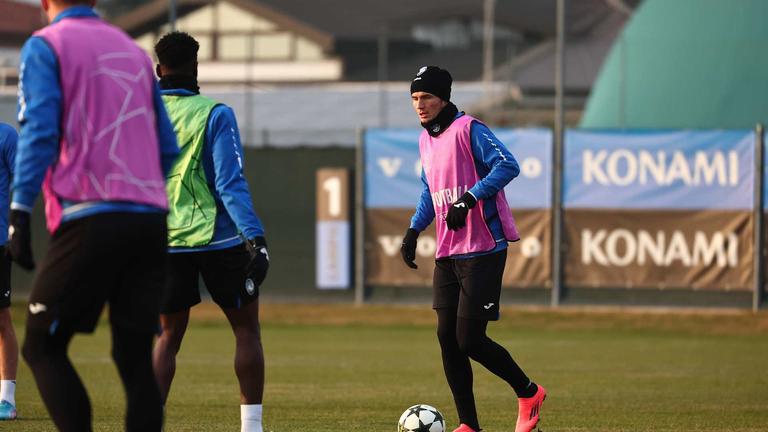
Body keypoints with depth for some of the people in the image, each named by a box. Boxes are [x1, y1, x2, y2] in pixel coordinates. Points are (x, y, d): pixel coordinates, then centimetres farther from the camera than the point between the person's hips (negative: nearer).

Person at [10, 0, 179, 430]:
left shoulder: (45, 47, 2)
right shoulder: (135, 52, 20)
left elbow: (39, 132, -10)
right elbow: (167, 148, 18)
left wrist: (20, 215, -11)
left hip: (89, 221, -5)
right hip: (150, 222, 5)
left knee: (42, 347, 3)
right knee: (136, 358, 6)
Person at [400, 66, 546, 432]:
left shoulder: (468, 129, -11)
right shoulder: (426, 140, 14)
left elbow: (507, 165, -23)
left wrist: (469, 199, -29)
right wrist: (414, 230, 16)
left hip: (482, 252, -8)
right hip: (447, 254, 8)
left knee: (470, 340, -9)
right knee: (447, 338, 3)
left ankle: (528, 393, 13)